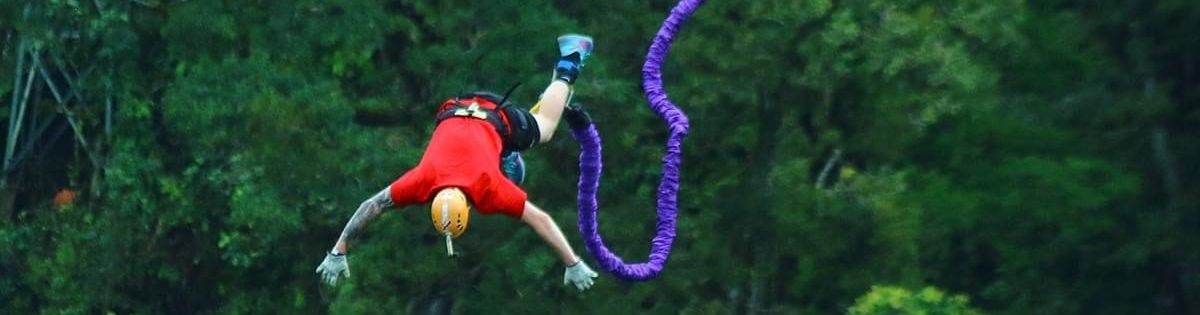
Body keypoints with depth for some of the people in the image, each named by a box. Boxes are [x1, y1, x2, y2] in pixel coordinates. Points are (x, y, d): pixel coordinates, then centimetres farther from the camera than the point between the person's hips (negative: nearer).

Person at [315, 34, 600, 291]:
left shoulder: (491, 188, -41)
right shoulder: (423, 181, -37)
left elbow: (541, 220, -36)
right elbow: (370, 207, -31)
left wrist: (573, 265, -35)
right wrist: (338, 253, -31)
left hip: (498, 118, -2)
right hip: (453, 114, 2)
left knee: (543, 127, 31)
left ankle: (567, 67, 50)